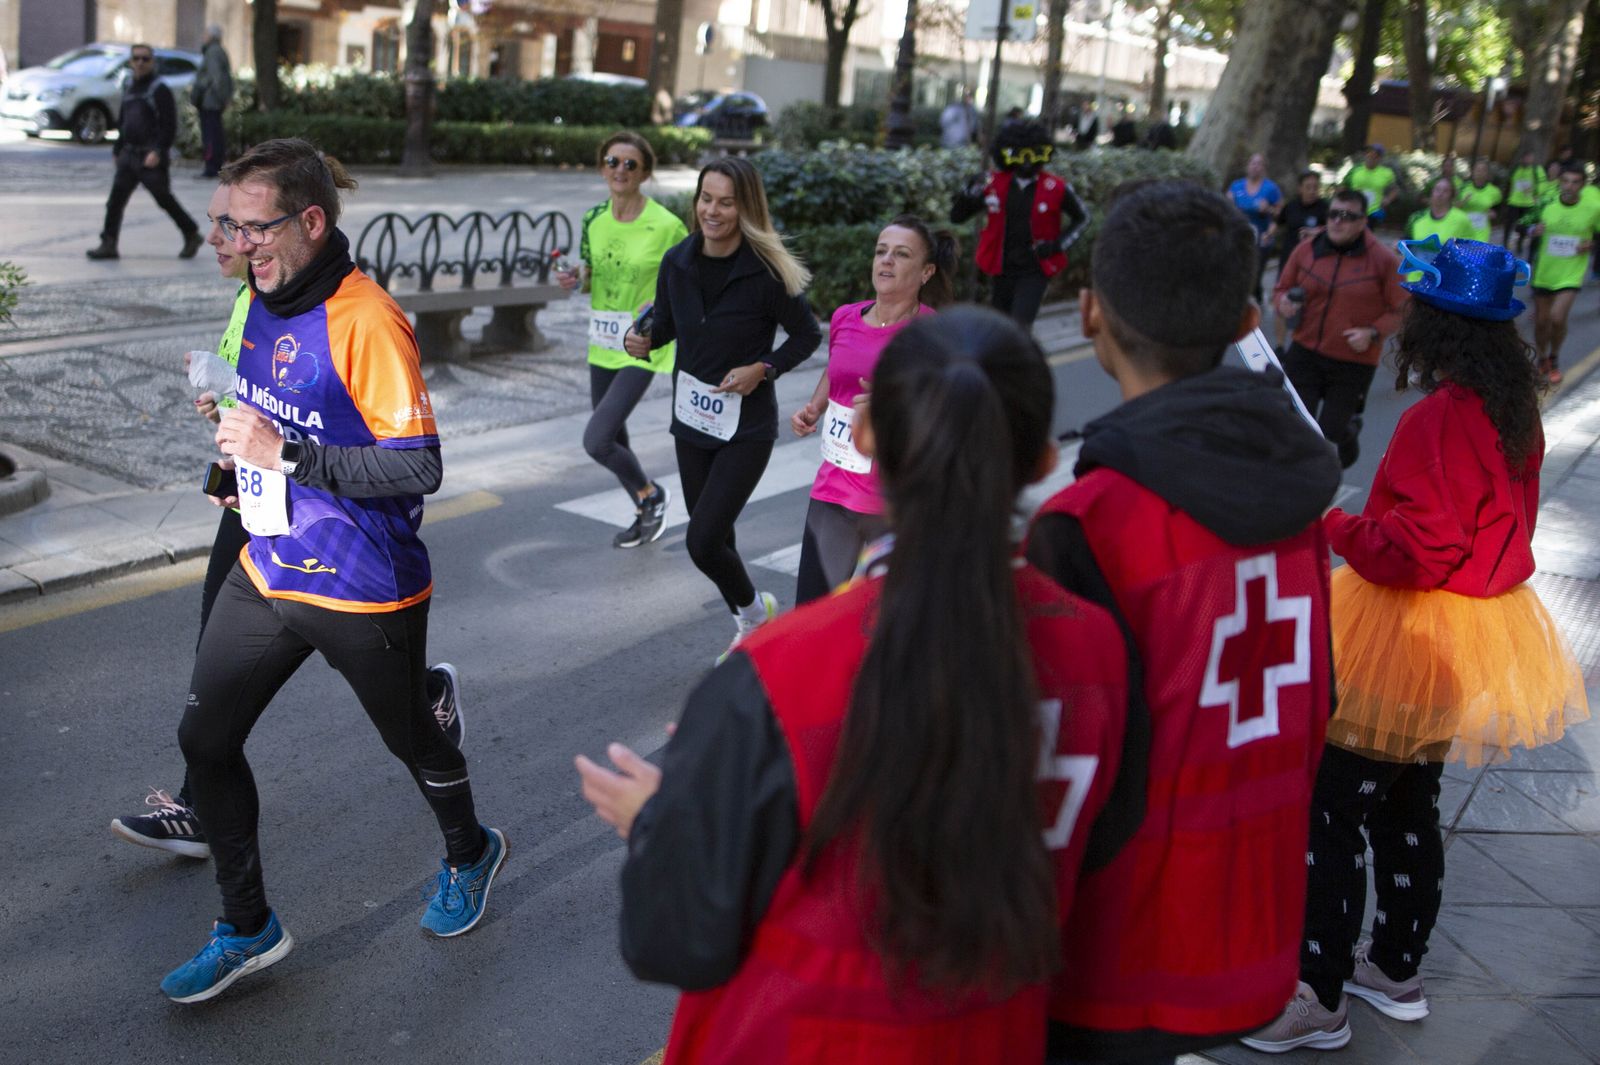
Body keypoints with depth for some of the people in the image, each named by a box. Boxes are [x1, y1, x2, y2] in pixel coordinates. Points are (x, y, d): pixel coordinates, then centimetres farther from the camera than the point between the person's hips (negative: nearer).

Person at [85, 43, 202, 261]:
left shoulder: (159, 90, -8)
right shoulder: (129, 88, 16)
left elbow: (169, 126, -15)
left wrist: (158, 152, -23)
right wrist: (117, 150, 22)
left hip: (150, 158, -7)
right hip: (129, 154, 7)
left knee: (165, 199, 0)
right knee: (115, 200, -1)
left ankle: (192, 235, 18)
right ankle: (108, 244, 0)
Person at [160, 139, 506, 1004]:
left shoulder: (367, 321, -23)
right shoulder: (264, 300, 4)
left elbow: (418, 468, -26)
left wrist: (287, 456, -28)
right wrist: (246, 463, 10)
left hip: (363, 589, -8)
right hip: (268, 570, 8)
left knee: (410, 739, 13)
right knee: (205, 739, 6)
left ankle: (468, 853, 44)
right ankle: (246, 927, 24)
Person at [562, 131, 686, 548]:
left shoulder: (666, 226, -15)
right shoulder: (593, 220, 2)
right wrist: (575, 280, -5)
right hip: (602, 344, 7)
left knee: (596, 440, -16)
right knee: (612, 440, 16)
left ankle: (650, 495, 13)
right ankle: (647, 514, 39)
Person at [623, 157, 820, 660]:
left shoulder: (766, 272, -17)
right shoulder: (678, 260, -3)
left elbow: (807, 335, -5)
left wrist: (762, 370, -19)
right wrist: (642, 340, -10)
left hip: (747, 427, -5)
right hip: (691, 419, 6)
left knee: (703, 541, -11)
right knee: (713, 538, 16)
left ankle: (753, 609, 20)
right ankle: (748, 631, 40)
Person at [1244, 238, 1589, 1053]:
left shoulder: (1440, 417, -24)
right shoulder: (1514, 410, 4)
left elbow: (1415, 550, -27)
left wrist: (1334, 526, -13)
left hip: (1411, 642, -9)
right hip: (1480, 635, 9)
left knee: (1328, 815, 0)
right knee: (1408, 808, 22)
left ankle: (1320, 999, 9)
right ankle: (1397, 969, 37)